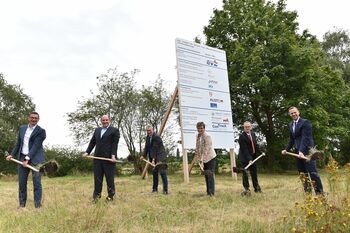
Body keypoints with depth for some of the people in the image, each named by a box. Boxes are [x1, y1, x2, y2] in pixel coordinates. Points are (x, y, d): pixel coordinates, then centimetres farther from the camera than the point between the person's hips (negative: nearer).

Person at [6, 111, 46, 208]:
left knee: (37, 182, -5)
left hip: (35, 159, -5)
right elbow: (18, 143, 19)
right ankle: (22, 205, 18)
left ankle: (38, 205, 0)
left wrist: (27, 159, -20)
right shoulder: (22, 128, 12)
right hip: (22, 157, 5)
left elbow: (35, 146, -14)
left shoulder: (41, 131, -6)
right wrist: (12, 154, 11)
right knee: (21, 182, 8)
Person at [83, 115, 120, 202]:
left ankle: (110, 195, 16)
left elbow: (115, 144, -8)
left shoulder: (114, 130, 0)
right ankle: (96, 195, 18)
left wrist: (113, 155, -18)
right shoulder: (97, 130, 18)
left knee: (109, 178, 4)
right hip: (97, 157, 5)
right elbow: (92, 142, 17)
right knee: (97, 177, 8)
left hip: (108, 158, -5)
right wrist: (87, 152, 5)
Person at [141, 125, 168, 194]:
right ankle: (155, 189, 19)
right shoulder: (147, 137, 10)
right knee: (154, 172, 10)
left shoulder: (156, 137, -16)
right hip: (153, 157, 8)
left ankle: (165, 190, -10)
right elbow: (146, 147, 18)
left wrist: (154, 159, -21)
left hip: (160, 157, -8)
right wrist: (143, 155, 11)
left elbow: (155, 149, -20)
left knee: (162, 172, -11)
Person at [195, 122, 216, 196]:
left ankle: (211, 192, -5)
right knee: (206, 175, 12)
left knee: (210, 174, -9)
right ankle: (208, 192, 21)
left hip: (210, 157, -8)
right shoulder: (198, 136, 7)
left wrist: (202, 159, -26)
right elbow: (197, 148, 13)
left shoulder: (207, 136, -17)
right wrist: (198, 158, 9)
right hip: (204, 159, 8)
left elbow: (206, 149, -23)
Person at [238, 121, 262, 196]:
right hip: (244, 157, -7)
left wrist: (260, 152, 9)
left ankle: (256, 187, 29)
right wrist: (249, 159, -28)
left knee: (254, 172, 15)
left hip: (252, 156, 7)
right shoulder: (242, 136, -19)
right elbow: (244, 149, -23)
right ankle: (246, 189, 5)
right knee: (245, 173, -3)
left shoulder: (253, 134, 4)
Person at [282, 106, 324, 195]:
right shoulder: (290, 125, 15)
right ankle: (307, 192, 16)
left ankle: (320, 193, 0)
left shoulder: (305, 122, -7)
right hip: (297, 152, 7)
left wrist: (302, 150, -26)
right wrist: (286, 149, 13)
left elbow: (305, 137, -17)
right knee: (303, 174, 9)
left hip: (307, 151, -7)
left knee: (312, 172, -7)